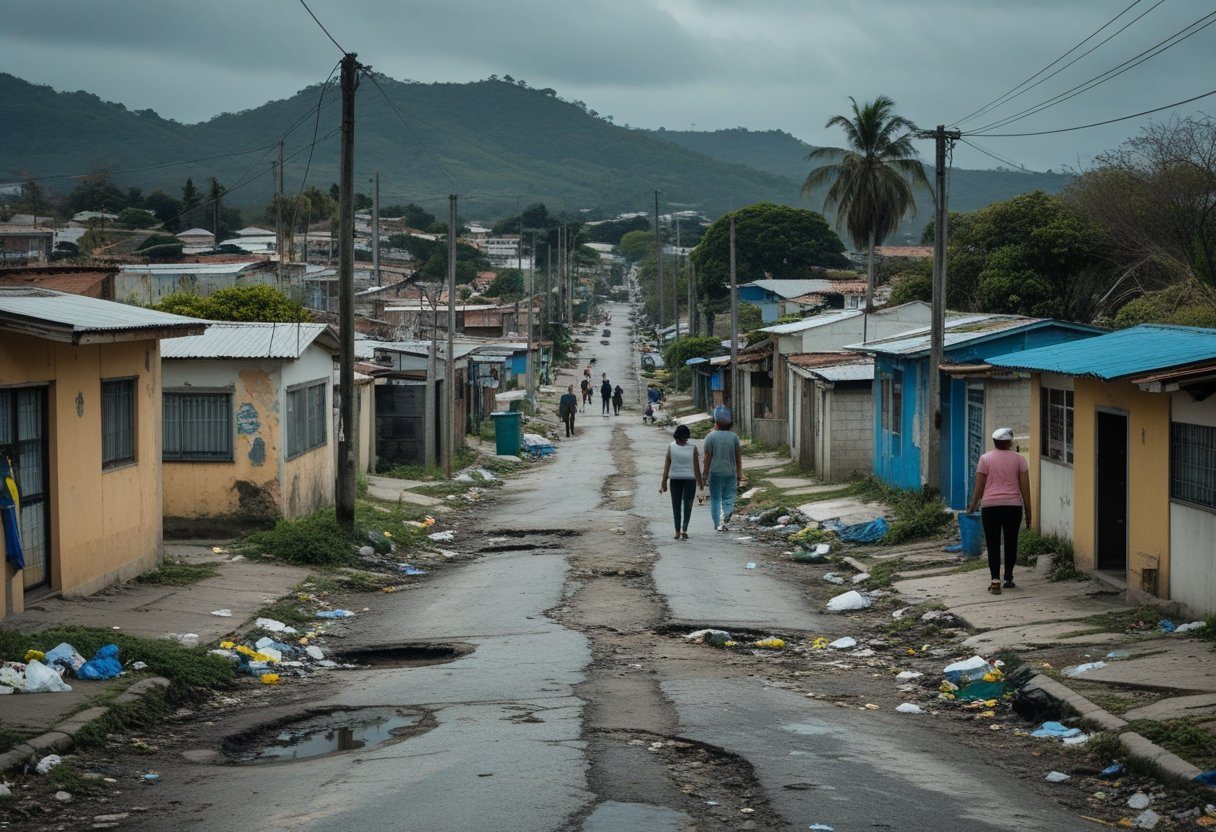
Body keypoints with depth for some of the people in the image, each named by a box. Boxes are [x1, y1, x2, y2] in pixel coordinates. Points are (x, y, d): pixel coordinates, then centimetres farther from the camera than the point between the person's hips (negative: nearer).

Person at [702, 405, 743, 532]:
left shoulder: (711, 436, -8)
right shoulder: (734, 436, 0)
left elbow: (708, 456, -8)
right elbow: (738, 456, 4)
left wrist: (705, 473, 0)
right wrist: (739, 474, 12)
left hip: (715, 472, -2)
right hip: (730, 472, 2)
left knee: (715, 498, 8)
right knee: (728, 497, 10)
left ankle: (718, 523, 5)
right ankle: (727, 512, -19)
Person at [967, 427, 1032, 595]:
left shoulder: (985, 459, 2)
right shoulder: (1019, 459, 4)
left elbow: (979, 487, 2)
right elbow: (1025, 487, 3)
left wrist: (972, 507, 13)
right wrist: (1028, 511, 9)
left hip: (991, 506, -1)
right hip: (1013, 506, 1)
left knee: (993, 544, -1)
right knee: (1011, 542, 15)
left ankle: (995, 580, -11)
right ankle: (1008, 578, 18)